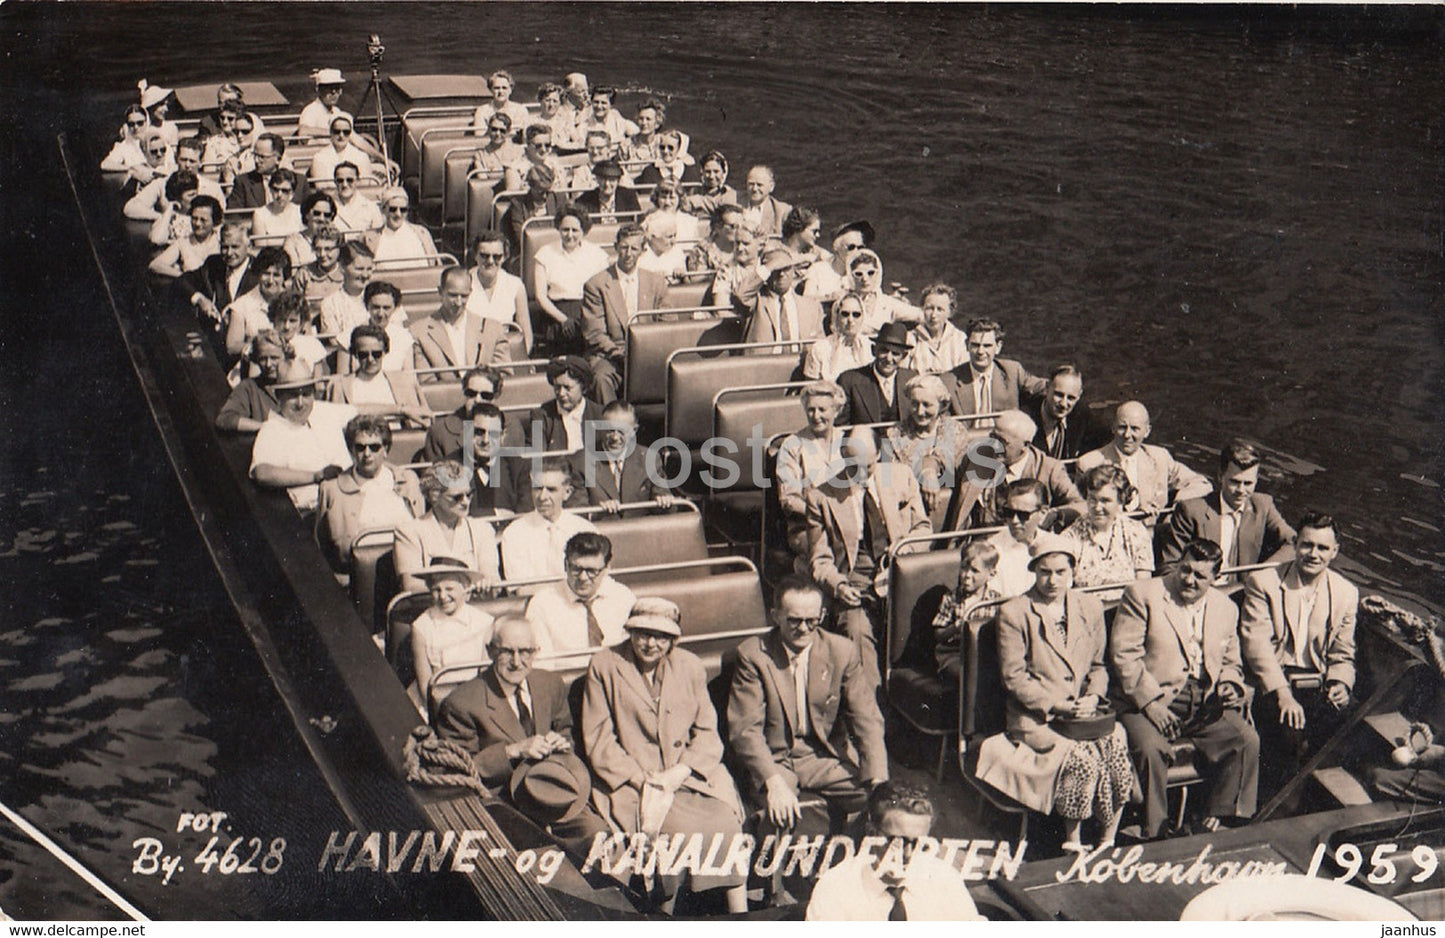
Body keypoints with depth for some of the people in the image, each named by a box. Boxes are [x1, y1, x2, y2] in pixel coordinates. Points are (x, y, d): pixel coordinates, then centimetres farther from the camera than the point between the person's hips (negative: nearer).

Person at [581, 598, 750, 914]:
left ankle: (739, 913, -17)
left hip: (689, 774, 3)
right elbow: (597, 739, -1)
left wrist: (681, 771, -9)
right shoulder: (605, 666, 2)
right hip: (631, 781, -3)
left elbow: (708, 733, 10)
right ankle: (666, 915, -12)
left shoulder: (690, 667, 11)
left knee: (726, 820, -25)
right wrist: (640, 780, -12)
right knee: (681, 828, -29)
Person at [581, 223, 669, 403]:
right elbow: (594, 335, -4)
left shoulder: (657, 283, 13)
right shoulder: (596, 285, 1)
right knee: (602, 377, -35)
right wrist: (622, 354, -19)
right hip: (608, 355, -2)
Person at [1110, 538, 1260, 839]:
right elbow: (1123, 654, -8)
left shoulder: (1226, 608, 16)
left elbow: (1231, 662, 26)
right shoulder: (1143, 595, 0)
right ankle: (1153, 834, -16)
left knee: (1247, 741, -19)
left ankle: (1216, 820, -7)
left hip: (1205, 703, 4)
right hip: (1151, 700, -4)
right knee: (1150, 748, -31)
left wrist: (1230, 684, 1)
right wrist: (1150, 701, -17)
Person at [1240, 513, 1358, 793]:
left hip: (1318, 685, 3)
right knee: (1291, 728, -32)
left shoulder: (1346, 593, 12)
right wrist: (1282, 693, -22)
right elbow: (1256, 643, -10)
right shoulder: (1262, 582, 0)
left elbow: (1342, 656, 17)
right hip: (1271, 683, -3)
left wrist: (1340, 684, -7)